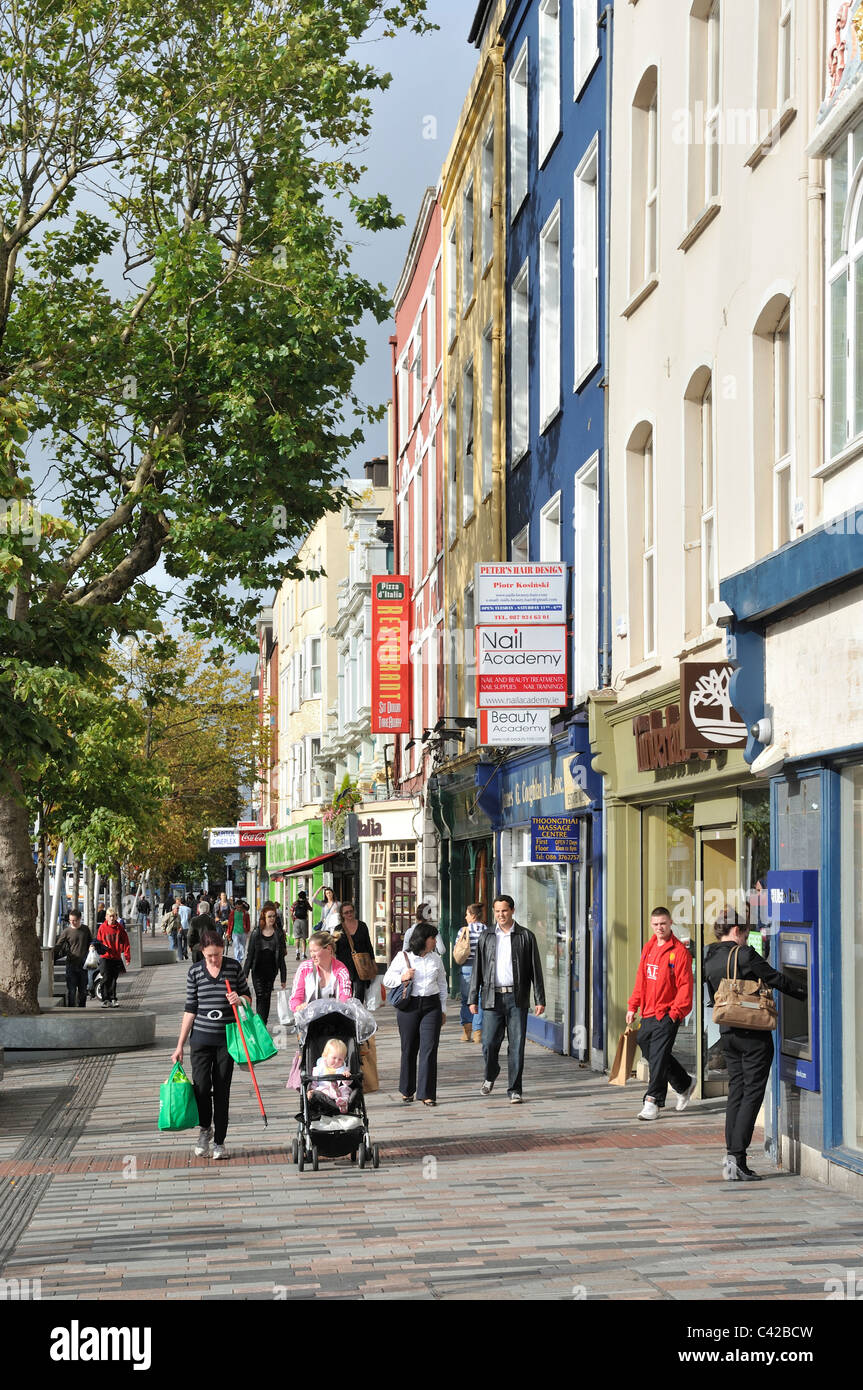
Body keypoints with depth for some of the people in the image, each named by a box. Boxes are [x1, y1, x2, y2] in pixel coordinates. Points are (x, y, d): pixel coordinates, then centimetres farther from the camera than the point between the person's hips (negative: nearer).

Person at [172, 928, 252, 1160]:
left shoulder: (234, 968, 0)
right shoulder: (195, 971, 0)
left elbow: (248, 998, 11)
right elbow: (190, 1009, 5)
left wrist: (239, 999, -14)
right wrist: (180, 1045, 5)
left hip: (226, 1038, 0)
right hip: (201, 1037, 0)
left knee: (222, 1090, 3)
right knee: (201, 1086, -9)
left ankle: (219, 1141, 13)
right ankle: (205, 1128, 19)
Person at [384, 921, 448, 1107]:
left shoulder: (436, 958, 11)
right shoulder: (403, 957, 1)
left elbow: (442, 985, 19)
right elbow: (387, 980, 5)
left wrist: (443, 1009, 17)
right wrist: (402, 978, -13)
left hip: (431, 1005, 2)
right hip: (409, 1006, -2)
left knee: (429, 1049, -7)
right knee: (409, 1049, 5)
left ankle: (427, 1093, -6)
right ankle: (407, 1091, 21)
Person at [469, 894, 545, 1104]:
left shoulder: (526, 936, 5)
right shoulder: (486, 937, 10)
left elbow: (535, 970, 4)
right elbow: (477, 970, 11)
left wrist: (540, 1000, -2)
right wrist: (473, 999, 5)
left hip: (517, 998, -1)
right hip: (493, 998, 1)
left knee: (516, 1046, -3)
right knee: (489, 1044, -2)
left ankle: (514, 1090, 4)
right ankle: (490, 1076, 28)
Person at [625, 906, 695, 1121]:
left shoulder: (679, 951, -9)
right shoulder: (649, 948, 13)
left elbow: (685, 985, -12)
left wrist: (676, 1011, -17)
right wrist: (633, 1006, 12)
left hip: (668, 1014, -8)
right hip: (649, 1013, 8)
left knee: (659, 1056, -9)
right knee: (650, 1053, 15)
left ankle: (653, 1101, -5)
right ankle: (684, 1084, 33)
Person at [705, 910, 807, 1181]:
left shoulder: (709, 961, 10)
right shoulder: (744, 955, -12)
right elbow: (777, 980, -9)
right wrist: (808, 993, 2)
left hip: (727, 1034, 7)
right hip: (754, 1034, -7)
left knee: (736, 1092, 11)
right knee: (752, 1093, -4)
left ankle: (732, 1153, 6)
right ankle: (736, 1156, -11)